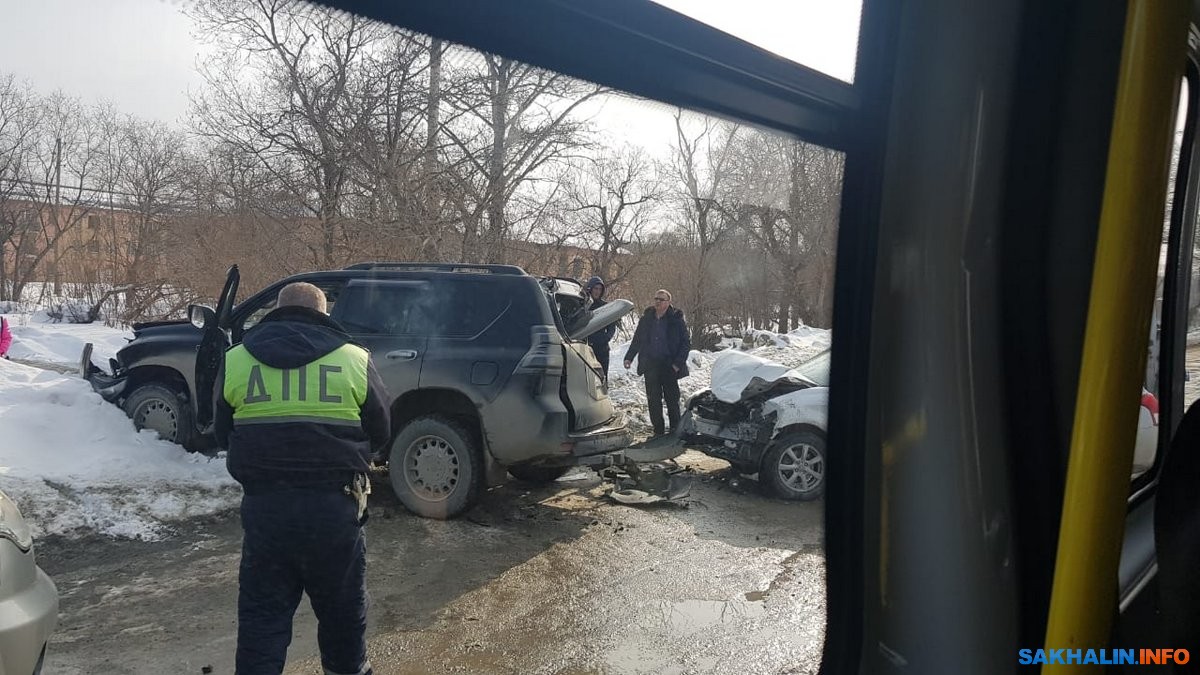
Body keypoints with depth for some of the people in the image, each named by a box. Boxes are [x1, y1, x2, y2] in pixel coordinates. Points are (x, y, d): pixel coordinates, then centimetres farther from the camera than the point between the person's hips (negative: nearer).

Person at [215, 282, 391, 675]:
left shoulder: (235, 360, 3)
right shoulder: (354, 359, -2)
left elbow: (224, 435, 13)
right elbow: (380, 433, 7)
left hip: (264, 505, 1)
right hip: (334, 505, -1)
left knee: (262, 613, 13)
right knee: (342, 606, 17)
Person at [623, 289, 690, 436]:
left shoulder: (676, 320, -3)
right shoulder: (646, 318, 7)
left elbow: (686, 344, -1)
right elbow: (637, 340, 15)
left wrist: (678, 363, -10)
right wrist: (629, 357, 6)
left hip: (669, 366, -3)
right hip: (651, 366, 3)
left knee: (672, 399, 4)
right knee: (653, 399, 6)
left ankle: (675, 429, 16)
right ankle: (658, 430, 15)